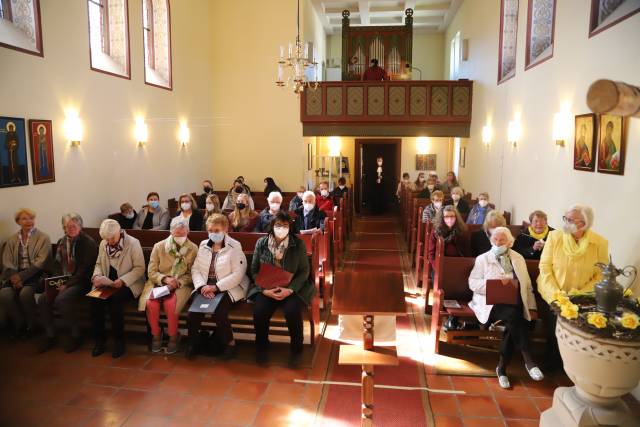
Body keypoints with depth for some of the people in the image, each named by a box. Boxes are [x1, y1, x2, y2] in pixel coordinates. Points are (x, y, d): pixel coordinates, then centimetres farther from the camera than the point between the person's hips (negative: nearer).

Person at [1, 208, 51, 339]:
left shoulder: (43, 238, 3)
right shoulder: (11, 240, 16)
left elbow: (41, 262, -6)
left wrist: (22, 276, -16)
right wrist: (14, 278, -13)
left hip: (35, 276, -4)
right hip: (15, 276, 4)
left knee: (25, 293, -32)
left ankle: (31, 326, -7)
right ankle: (19, 324, -2)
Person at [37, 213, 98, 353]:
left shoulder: (88, 243, -8)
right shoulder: (61, 242, 14)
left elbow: (85, 269, -13)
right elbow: (57, 265, 17)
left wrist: (68, 285, -18)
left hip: (81, 282, -7)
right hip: (62, 282, 7)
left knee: (62, 299, -30)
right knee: (42, 299, -16)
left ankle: (75, 336, -12)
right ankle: (49, 336, 1)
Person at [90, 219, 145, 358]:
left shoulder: (133, 243, -10)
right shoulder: (103, 244, 7)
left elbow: (140, 268, -11)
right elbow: (99, 264, 18)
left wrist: (122, 280, -23)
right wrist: (96, 276, -4)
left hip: (127, 283, -5)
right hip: (107, 283, 5)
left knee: (115, 301, -32)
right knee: (95, 300, -24)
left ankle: (119, 340, -14)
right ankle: (99, 340, -8)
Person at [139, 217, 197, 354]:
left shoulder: (193, 249, -1)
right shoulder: (159, 246, 2)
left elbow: (192, 274, 1)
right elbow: (151, 272, 2)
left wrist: (178, 282, -16)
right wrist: (165, 279, -17)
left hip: (181, 285, -2)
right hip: (159, 283, 2)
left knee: (170, 303, -31)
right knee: (151, 303, -28)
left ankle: (173, 337, -6)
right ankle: (156, 334, -1)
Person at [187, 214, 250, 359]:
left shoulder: (235, 246, -5)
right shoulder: (203, 245, 12)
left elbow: (237, 274, -13)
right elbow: (195, 268, 7)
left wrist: (216, 287, -20)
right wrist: (202, 286, -12)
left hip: (228, 288, -4)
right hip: (206, 287, 4)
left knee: (218, 311, -30)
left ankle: (229, 342, -3)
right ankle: (193, 343, 2)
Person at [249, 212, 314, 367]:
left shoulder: (298, 244, -3)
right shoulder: (261, 243, 2)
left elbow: (304, 271, -3)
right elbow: (254, 271, 4)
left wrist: (290, 290, -17)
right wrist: (264, 290, -12)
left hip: (292, 287, -1)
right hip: (266, 288, 2)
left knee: (292, 311, -30)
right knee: (259, 311, -25)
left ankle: (296, 349, -2)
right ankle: (261, 347, 4)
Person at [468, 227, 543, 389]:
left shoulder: (518, 259, 19)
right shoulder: (483, 259, 9)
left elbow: (527, 285, 18)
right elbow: (473, 283, 0)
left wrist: (532, 307, 6)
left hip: (514, 302, 3)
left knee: (513, 322, -30)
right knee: (513, 315, -33)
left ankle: (502, 367, -18)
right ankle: (529, 362, -28)